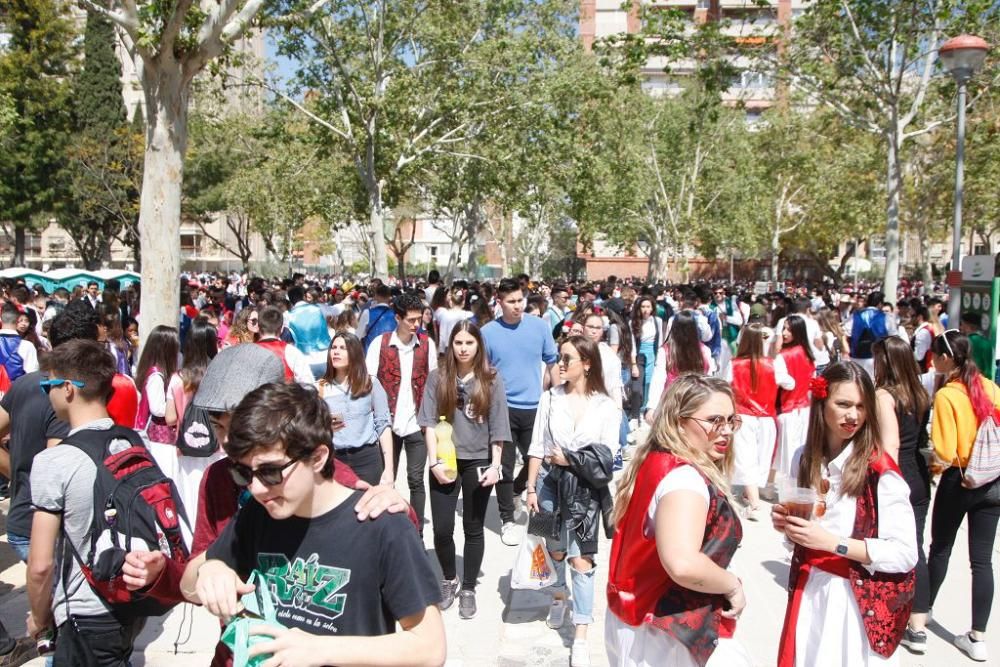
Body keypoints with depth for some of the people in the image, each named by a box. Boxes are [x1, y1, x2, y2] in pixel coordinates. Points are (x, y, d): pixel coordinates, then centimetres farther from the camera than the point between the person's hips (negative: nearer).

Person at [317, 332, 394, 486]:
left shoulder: (371, 383, 4)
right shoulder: (320, 388, 6)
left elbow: (383, 424, 2)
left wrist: (389, 468, -4)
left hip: (367, 458, -1)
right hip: (334, 459, 1)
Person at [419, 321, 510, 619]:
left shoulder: (492, 379, -1)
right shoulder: (437, 377, 0)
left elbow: (497, 427, -1)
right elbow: (429, 423, -2)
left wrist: (495, 465, -7)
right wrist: (434, 462, -9)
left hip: (478, 462, 0)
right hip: (445, 462, 1)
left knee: (473, 529, 9)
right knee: (442, 529, 2)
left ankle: (468, 589, 25)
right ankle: (449, 580, 29)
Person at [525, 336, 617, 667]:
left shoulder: (606, 406, -4)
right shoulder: (550, 398, 0)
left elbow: (607, 456, -4)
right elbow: (537, 447, 1)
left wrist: (568, 459, -12)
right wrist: (531, 487, -1)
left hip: (585, 489, -2)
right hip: (551, 483, 2)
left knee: (582, 559, -2)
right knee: (554, 549, 17)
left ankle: (581, 639, 6)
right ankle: (558, 598, 47)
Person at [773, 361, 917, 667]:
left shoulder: (880, 471, -17)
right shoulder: (805, 457, 1)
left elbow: (905, 554, -18)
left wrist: (832, 542, -23)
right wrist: (788, 523, -6)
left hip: (859, 602, -5)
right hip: (808, 591, 5)